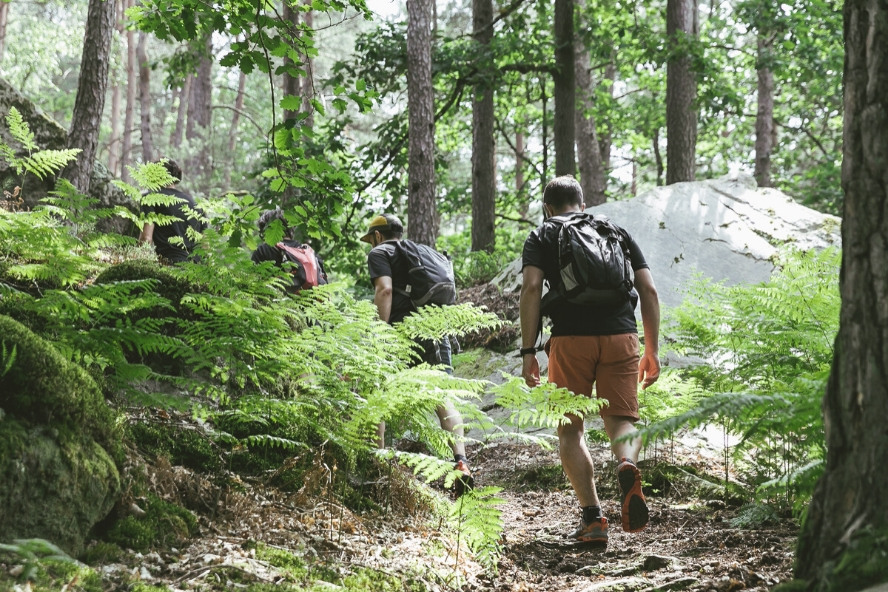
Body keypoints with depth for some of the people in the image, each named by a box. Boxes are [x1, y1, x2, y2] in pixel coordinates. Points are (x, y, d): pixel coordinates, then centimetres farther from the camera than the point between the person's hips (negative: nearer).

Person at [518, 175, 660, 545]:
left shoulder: (542, 237, 14)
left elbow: (531, 288, -4)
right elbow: (648, 290, 12)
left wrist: (528, 351, -5)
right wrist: (652, 352, 15)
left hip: (570, 339, -2)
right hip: (621, 336, 2)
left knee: (570, 430, 10)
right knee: (622, 421, 10)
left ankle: (593, 518, -2)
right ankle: (628, 465, -26)